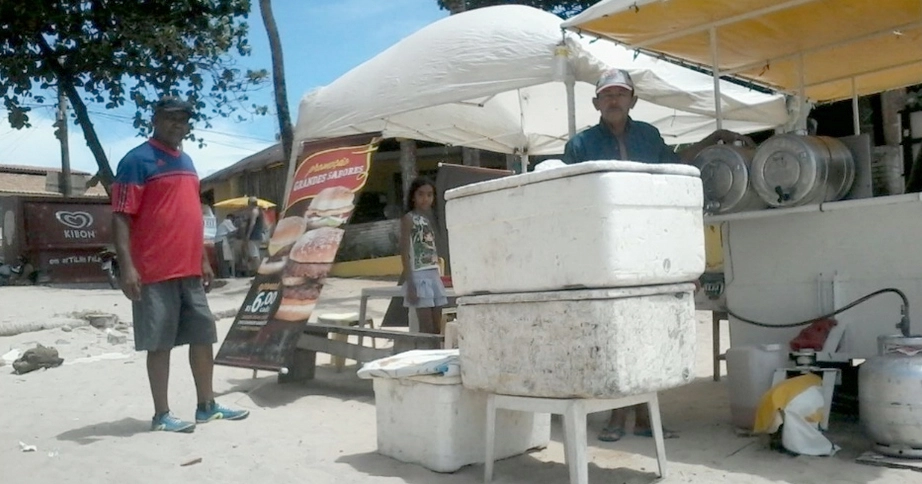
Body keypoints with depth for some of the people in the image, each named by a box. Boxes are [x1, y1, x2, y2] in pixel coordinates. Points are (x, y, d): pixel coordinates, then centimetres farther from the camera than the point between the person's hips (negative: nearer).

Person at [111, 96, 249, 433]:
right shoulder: (137, 160, -7)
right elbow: (121, 217, -13)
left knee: (203, 336, 12)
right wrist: (127, 267, -21)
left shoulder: (186, 162, 17)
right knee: (160, 343, 0)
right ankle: (161, 415, 11)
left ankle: (207, 406, 23)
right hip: (155, 273, -8)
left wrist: (203, 260, 20)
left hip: (190, 270, 8)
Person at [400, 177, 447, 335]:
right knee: (426, 329, -7)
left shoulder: (430, 219, 16)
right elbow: (405, 254, -11)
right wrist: (410, 284, -17)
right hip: (419, 276, -7)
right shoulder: (408, 219, -5)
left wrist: (436, 275, 13)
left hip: (434, 275, 7)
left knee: (437, 329, 6)